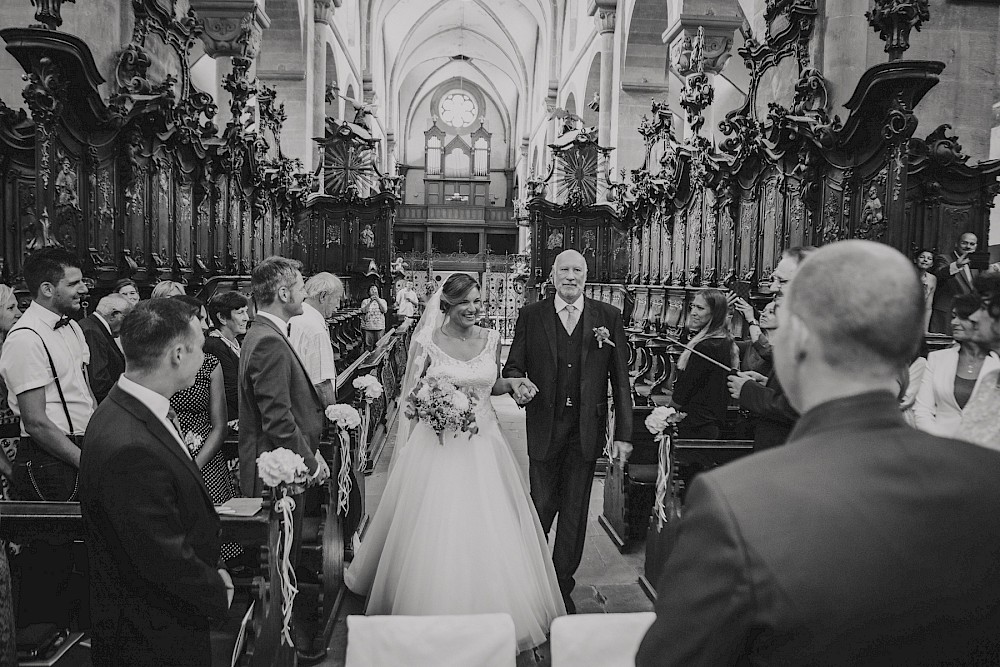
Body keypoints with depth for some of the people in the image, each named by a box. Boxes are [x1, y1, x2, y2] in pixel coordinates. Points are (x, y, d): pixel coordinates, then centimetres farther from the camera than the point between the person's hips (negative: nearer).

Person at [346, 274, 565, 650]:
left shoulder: (491, 339, 4)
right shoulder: (426, 342, -7)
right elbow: (410, 396, 0)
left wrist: (513, 384, -1)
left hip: (483, 444, 3)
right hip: (437, 446, -3)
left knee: (490, 532, 7)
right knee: (435, 533, 3)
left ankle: (494, 613, 28)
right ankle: (436, 618, 24)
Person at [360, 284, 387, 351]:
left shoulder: (382, 301, 12)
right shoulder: (365, 301, 10)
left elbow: (384, 310, -5)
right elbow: (364, 311, -7)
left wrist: (378, 300, -10)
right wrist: (370, 302, -13)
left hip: (379, 327, 0)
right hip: (368, 327, 0)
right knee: (368, 345, -1)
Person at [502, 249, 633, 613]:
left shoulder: (608, 317, 1)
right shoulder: (531, 316, 1)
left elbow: (621, 378, 1)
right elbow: (513, 366, 5)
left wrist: (623, 433, -3)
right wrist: (518, 384, -19)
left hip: (587, 430, 1)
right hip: (544, 427, -1)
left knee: (575, 510, 10)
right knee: (542, 506, 7)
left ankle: (563, 585, 28)